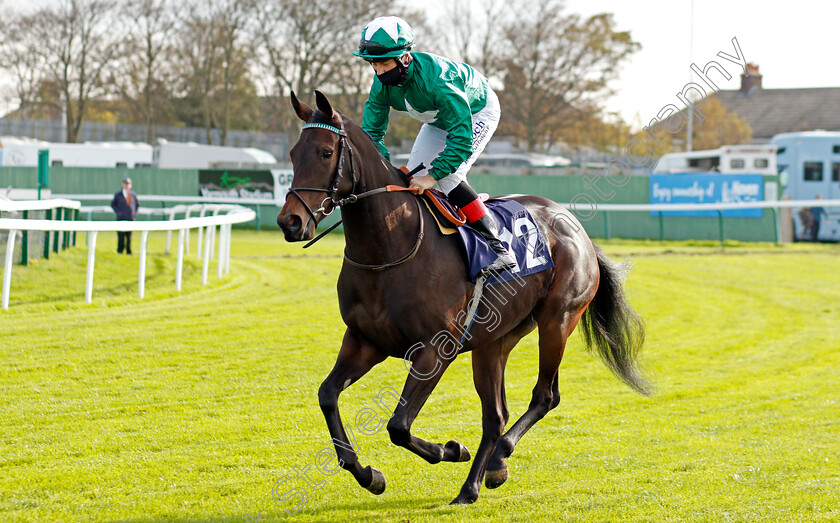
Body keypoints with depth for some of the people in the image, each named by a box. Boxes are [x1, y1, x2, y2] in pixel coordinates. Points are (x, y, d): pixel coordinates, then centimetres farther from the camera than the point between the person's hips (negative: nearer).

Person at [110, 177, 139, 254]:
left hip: (131, 218, 2)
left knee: (129, 235, 2)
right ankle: (120, 250, 2)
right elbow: (113, 204, 9)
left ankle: (128, 251, 6)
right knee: (121, 235, -5)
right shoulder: (118, 194, 4)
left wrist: (135, 212, 8)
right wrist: (118, 211, -3)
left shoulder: (133, 195, 9)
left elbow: (137, 204, 21)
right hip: (121, 218, -2)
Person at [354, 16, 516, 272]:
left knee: (448, 176, -24)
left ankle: (497, 245, -21)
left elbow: (462, 137, -42)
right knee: (411, 177, 1)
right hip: (440, 118, 8)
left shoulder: (434, 79, -43)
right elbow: (372, 130, -13)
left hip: (478, 112, -8)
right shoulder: (382, 84, -22)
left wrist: (433, 175, -44)